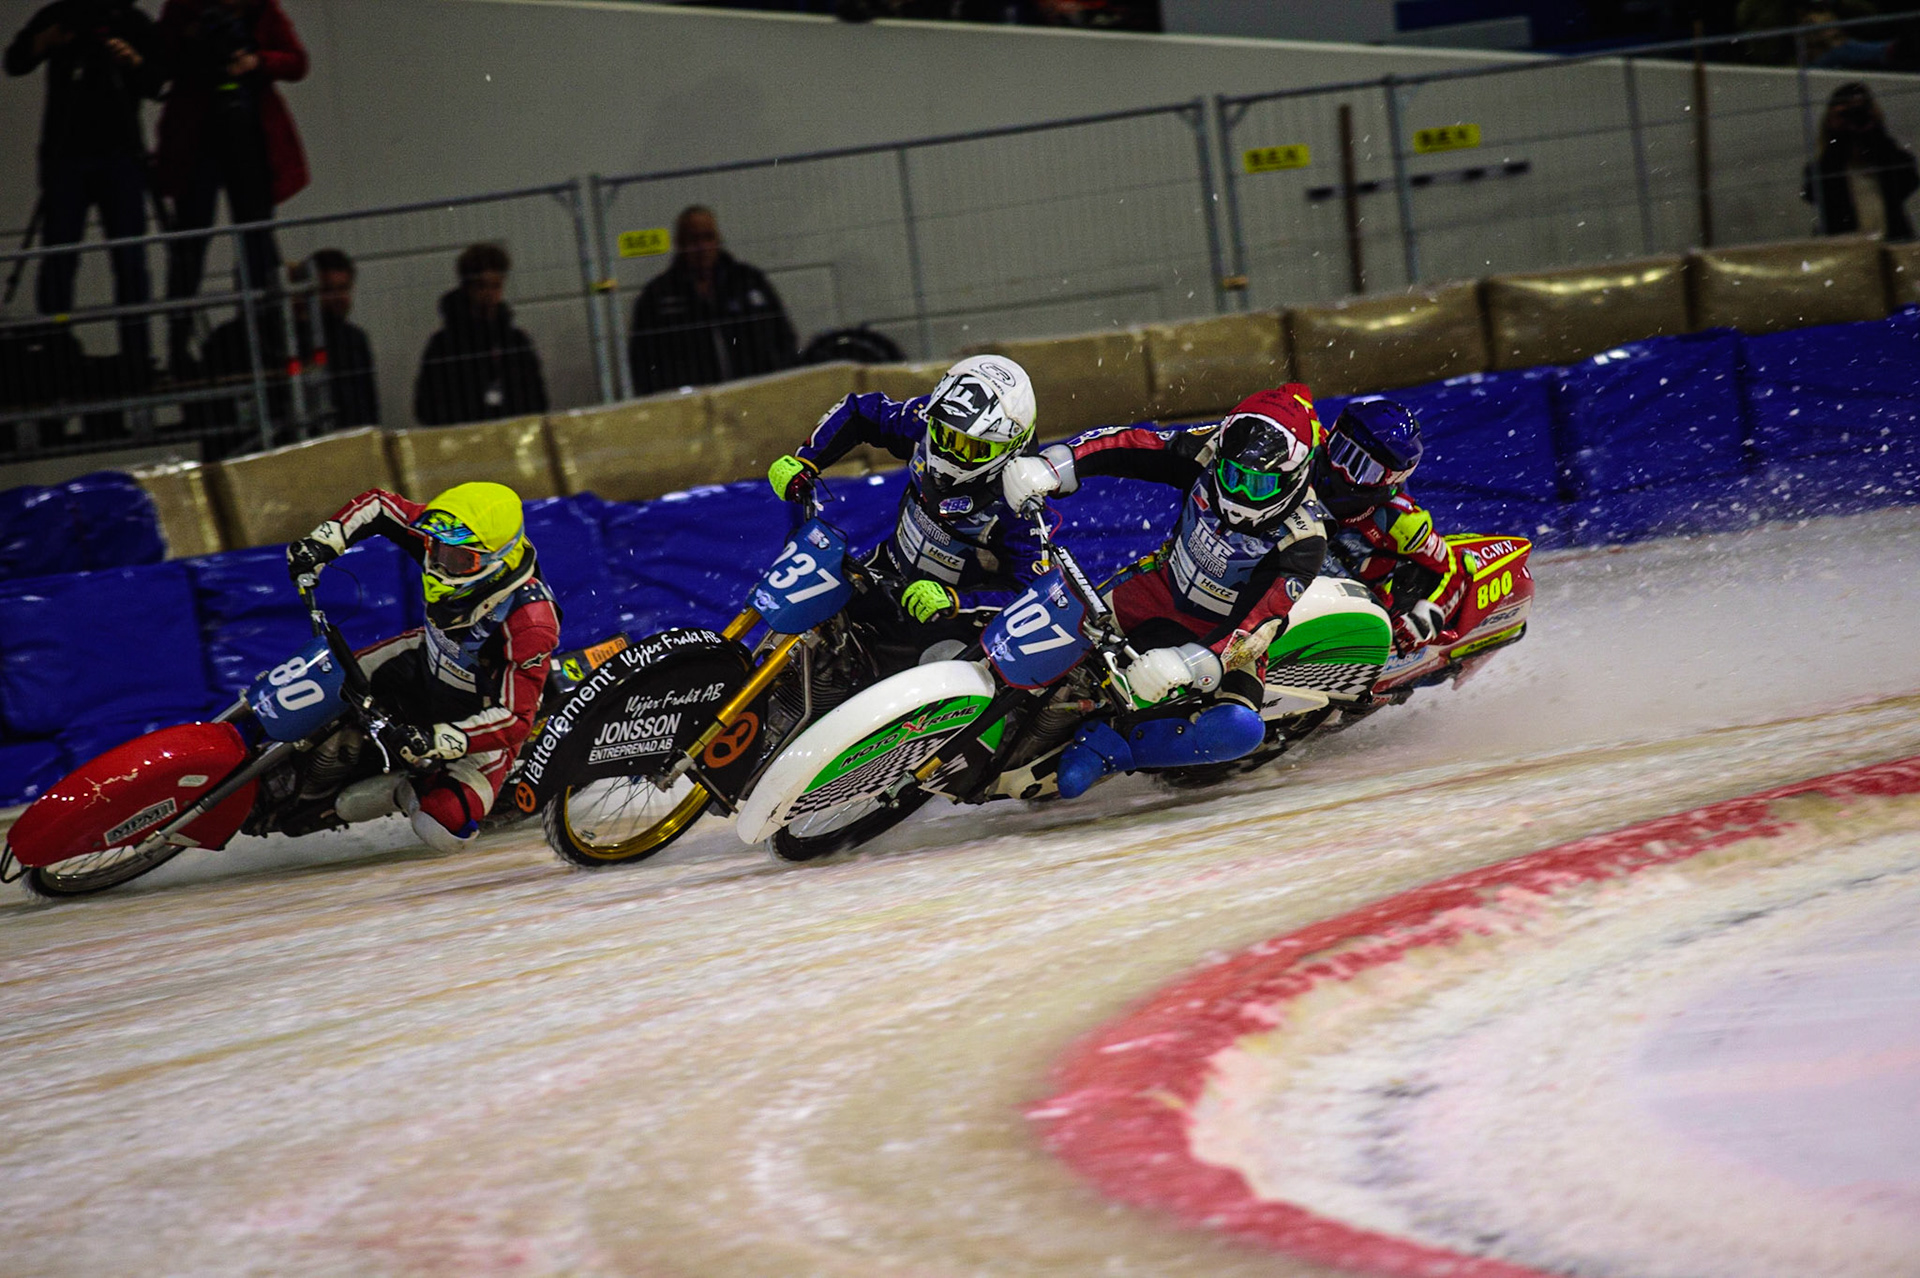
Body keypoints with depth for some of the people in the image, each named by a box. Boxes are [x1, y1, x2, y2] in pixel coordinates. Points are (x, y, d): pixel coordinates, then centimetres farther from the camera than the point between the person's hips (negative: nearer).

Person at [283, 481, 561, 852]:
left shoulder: (530, 621, -39)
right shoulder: (449, 544, -23)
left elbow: (515, 718, -38)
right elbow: (377, 505, -8)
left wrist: (440, 741, -48)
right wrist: (323, 541, -23)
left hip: (484, 719, -6)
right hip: (429, 665, 6)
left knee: (444, 829, -21)